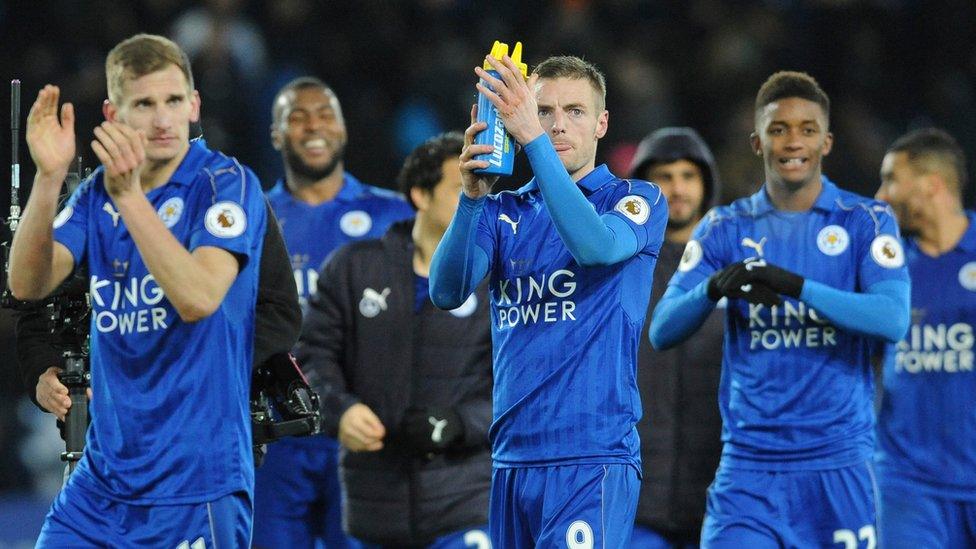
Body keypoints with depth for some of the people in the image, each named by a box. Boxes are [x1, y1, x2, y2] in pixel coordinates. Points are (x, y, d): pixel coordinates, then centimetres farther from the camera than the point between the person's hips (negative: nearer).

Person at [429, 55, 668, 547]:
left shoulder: (637, 200, 3)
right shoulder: (503, 212, 14)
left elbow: (596, 244, -20)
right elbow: (446, 292, -3)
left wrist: (531, 138, -25)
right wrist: (472, 196, -19)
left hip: (594, 456, -5)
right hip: (513, 457, 5)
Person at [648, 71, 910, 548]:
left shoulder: (866, 222, 2)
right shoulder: (724, 230, 8)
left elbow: (893, 319, -14)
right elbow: (661, 332, 0)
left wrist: (797, 286, -26)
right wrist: (713, 289, -21)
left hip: (837, 462, -1)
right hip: (749, 465, 1)